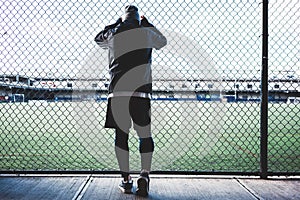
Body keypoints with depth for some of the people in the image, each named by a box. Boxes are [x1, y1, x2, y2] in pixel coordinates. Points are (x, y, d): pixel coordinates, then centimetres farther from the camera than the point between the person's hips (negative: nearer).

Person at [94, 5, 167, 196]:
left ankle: (126, 180, 10)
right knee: (145, 135, 6)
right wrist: (147, 23, 35)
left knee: (121, 135, 8)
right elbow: (163, 41, 28)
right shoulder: (146, 33, 7)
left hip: (117, 92, 1)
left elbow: (98, 38, 33)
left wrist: (117, 23, 34)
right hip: (141, 92, -1)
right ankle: (145, 175, -9)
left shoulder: (113, 34, 10)